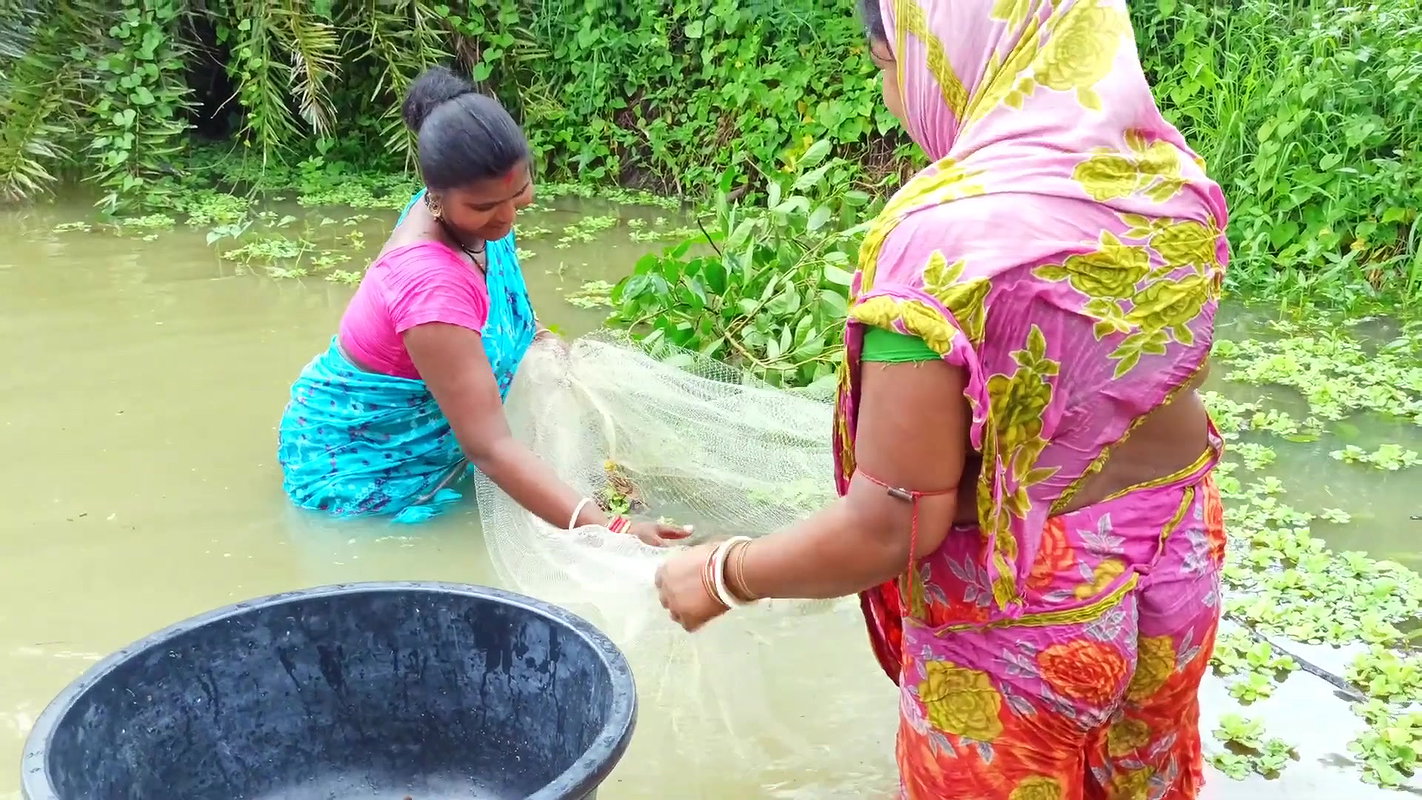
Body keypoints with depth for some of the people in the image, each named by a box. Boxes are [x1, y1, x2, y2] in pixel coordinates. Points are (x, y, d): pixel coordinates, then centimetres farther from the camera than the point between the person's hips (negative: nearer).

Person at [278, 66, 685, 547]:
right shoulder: (431, 284, -38)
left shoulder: (473, 217, -12)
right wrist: (611, 533, -47)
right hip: (360, 462, -8)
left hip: (423, 431, 8)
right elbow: (489, 448, -40)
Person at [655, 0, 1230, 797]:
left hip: (1023, 617, -6)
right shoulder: (1174, 177, -7)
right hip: (1176, 571, 6)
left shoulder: (948, 235, -29)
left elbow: (893, 527, -25)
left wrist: (721, 575, -10)